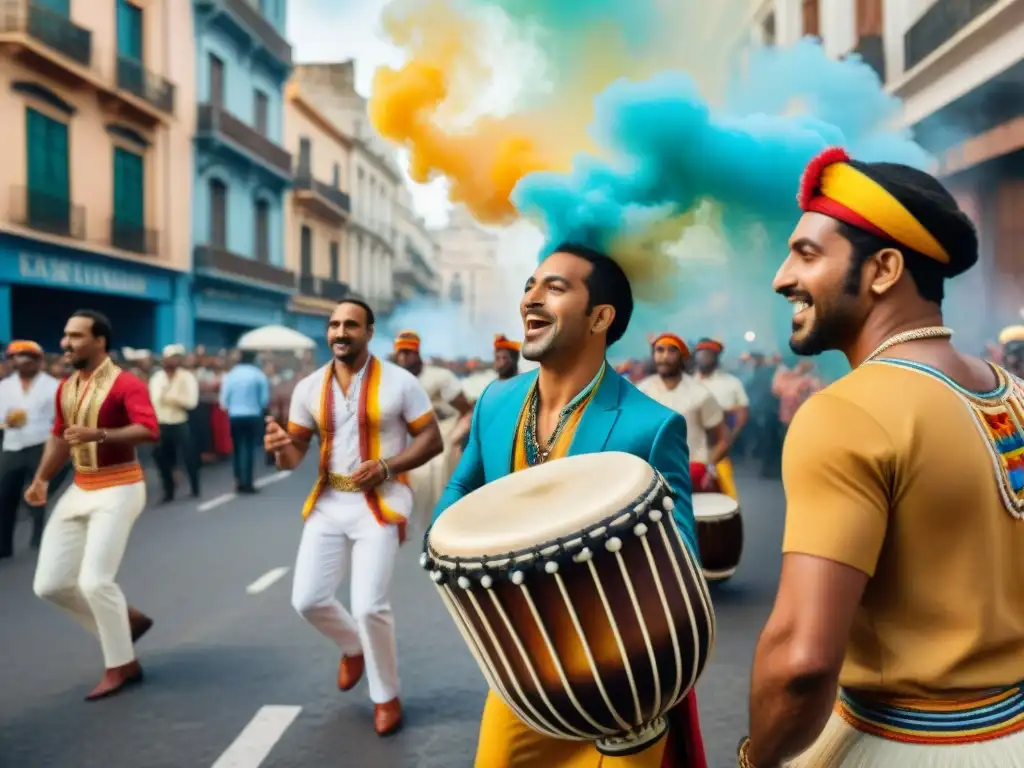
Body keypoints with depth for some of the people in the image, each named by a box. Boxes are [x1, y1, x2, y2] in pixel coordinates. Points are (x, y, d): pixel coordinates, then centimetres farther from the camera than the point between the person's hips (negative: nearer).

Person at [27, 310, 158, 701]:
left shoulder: (125, 384, -15)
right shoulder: (65, 387, 10)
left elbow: (149, 431, -30)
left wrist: (98, 434, -41)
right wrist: (41, 479, 11)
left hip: (118, 490, -8)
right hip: (79, 490, 8)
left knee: (95, 581, -14)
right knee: (50, 584, 5)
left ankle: (119, 667, 7)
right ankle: (126, 620, 25)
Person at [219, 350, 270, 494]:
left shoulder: (230, 375, 0)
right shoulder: (259, 375, -5)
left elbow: (224, 399, -2)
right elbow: (265, 399, -4)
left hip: (235, 416, 2)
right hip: (253, 416, -2)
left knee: (237, 449, 13)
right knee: (250, 449, 2)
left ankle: (239, 481, 11)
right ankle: (248, 483, -1)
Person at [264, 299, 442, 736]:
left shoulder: (399, 382, -8)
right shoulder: (309, 388, 4)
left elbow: (432, 439, -5)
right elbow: (294, 454, 6)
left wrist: (386, 466, -20)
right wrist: (281, 448, -19)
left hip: (379, 504, -4)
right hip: (328, 503, 5)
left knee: (370, 607, -10)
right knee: (307, 600, 2)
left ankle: (387, 697, 15)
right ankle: (353, 647, 36)